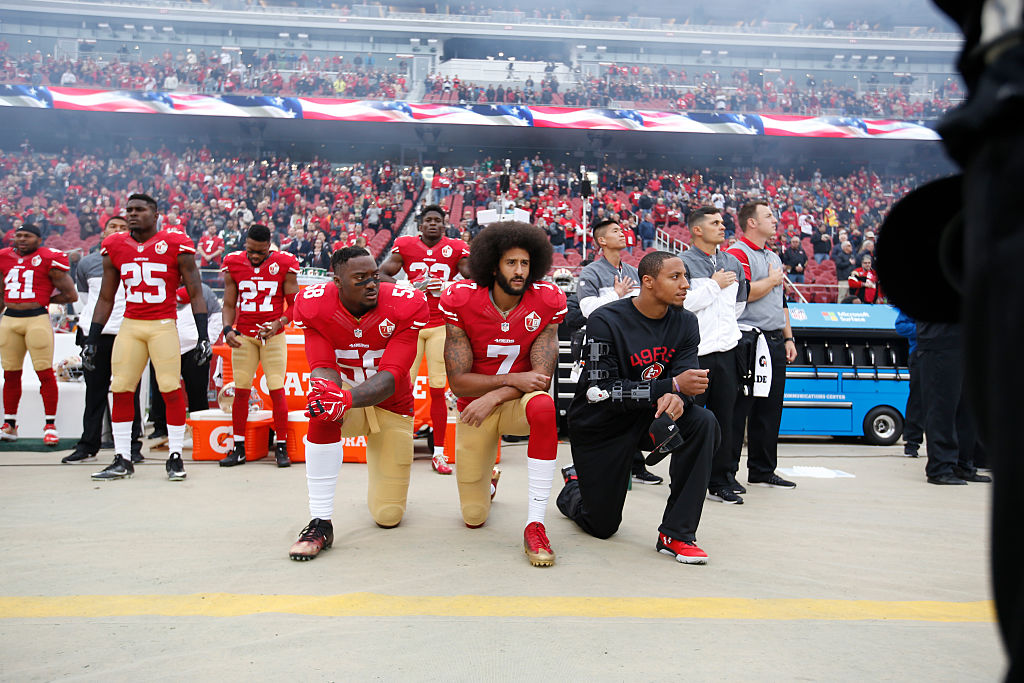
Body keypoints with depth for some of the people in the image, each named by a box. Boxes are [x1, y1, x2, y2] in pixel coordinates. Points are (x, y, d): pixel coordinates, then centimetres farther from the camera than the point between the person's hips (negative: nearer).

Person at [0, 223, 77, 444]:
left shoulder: (49, 260, -4)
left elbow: (71, 295, -2)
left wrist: (44, 299, 4)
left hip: (37, 319, -5)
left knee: (45, 372, -5)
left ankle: (50, 426, 3)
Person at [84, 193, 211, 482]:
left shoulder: (176, 245, -4)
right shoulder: (114, 247, 8)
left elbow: (195, 293, -1)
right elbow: (106, 299, 15)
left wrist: (203, 336, -8)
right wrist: (91, 340, 12)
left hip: (163, 325, -4)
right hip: (129, 326, 4)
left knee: (171, 389, -9)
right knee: (121, 390, 1)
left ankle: (175, 457, 3)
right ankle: (122, 460, 12)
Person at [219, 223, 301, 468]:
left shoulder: (284, 264, -5)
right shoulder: (233, 264, 1)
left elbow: (294, 305, 0)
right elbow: (229, 305, 7)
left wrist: (278, 324, -17)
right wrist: (228, 329, -10)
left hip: (273, 335, -2)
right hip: (243, 335, 2)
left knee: (277, 390, -4)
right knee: (241, 391, 2)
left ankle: (281, 447, 7)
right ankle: (239, 448, 12)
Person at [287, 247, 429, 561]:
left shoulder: (405, 307, -23)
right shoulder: (314, 306, -17)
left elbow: (390, 379, -30)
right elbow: (323, 367, -22)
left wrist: (346, 399, -50)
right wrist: (323, 385, -48)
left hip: (390, 406, 0)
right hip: (346, 396, 1)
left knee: (388, 516, -1)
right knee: (324, 409, -39)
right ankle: (321, 523, -26)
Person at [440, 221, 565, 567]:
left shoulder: (547, 302, -12)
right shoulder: (460, 300, -14)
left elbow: (542, 376, -16)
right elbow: (458, 381, -15)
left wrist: (493, 398, -27)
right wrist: (513, 379, -25)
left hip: (516, 403, 0)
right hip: (473, 407, 0)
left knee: (544, 407, -40)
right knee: (474, 518, 3)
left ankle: (535, 525, -29)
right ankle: (485, 483, 45)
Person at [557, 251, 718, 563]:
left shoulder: (685, 323, -5)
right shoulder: (606, 321, -21)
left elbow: (687, 379, -11)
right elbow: (603, 391, -28)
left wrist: (677, 398, -37)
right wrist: (671, 386, -34)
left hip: (648, 418, 4)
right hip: (600, 428, -4)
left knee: (703, 423, -27)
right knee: (602, 527, 3)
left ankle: (676, 534, -18)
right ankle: (573, 486, 41)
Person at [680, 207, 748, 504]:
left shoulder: (733, 263, 16)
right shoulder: (683, 262, -4)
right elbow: (681, 303, -16)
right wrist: (714, 285, -9)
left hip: (727, 351, 6)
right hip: (694, 353, -5)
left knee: (724, 418, 8)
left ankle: (721, 479, 17)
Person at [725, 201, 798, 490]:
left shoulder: (774, 257, 21)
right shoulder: (738, 253, -7)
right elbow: (743, 293, -21)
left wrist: (788, 338, 18)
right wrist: (772, 280, -5)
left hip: (775, 342, 8)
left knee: (770, 409, 11)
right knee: (739, 407, -4)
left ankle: (762, 471, 21)